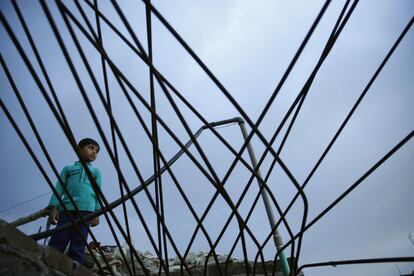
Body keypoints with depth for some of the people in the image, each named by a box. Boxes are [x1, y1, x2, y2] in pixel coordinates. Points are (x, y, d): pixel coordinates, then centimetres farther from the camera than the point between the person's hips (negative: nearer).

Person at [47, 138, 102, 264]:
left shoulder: (96, 171, 25)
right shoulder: (68, 169, 24)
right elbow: (59, 188, 13)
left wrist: (97, 213, 1)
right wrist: (53, 207, -2)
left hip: (86, 209, 0)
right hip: (67, 208, 0)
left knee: (78, 246, -9)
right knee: (57, 242, -11)